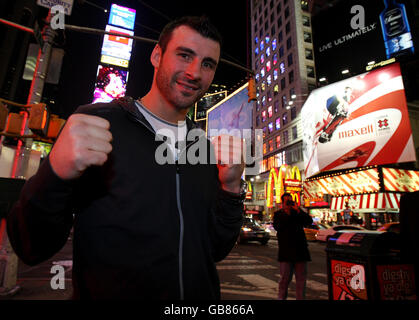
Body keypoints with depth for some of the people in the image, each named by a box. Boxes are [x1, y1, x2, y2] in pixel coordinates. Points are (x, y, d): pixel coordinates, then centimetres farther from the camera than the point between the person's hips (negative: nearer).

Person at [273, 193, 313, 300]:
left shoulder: (298, 213, 14)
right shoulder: (278, 214, 6)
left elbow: (309, 221, -2)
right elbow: (277, 227, -11)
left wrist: (298, 210, -11)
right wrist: (286, 213, -13)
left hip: (300, 249, 3)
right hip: (286, 250, -3)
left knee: (301, 277, 9)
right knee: (285, 277, 0)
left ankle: (300, 297, 20)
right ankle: (281, 297, 14)